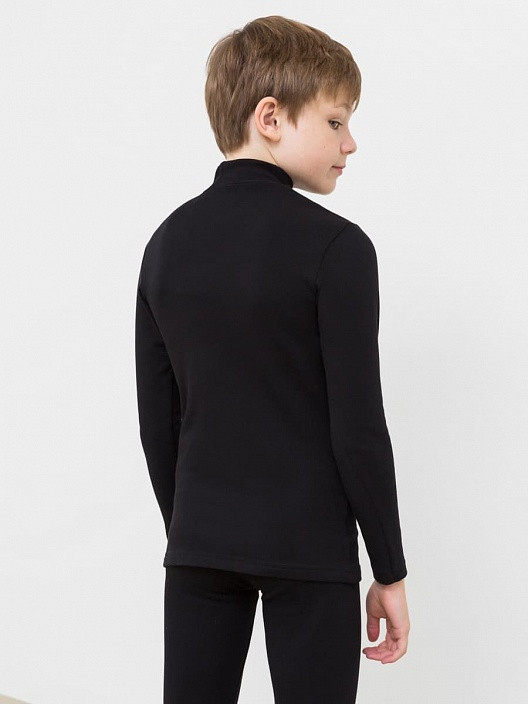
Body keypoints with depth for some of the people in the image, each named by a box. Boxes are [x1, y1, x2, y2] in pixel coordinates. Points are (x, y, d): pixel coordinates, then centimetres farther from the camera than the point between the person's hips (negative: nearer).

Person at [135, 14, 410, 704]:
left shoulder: (169, 242, 5)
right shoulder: (334, 247, -12)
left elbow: (158, 421, 9)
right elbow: (358, 428, -13)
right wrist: (390, 572, -5)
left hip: (199, 544, 5)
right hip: (309, 550, -5)